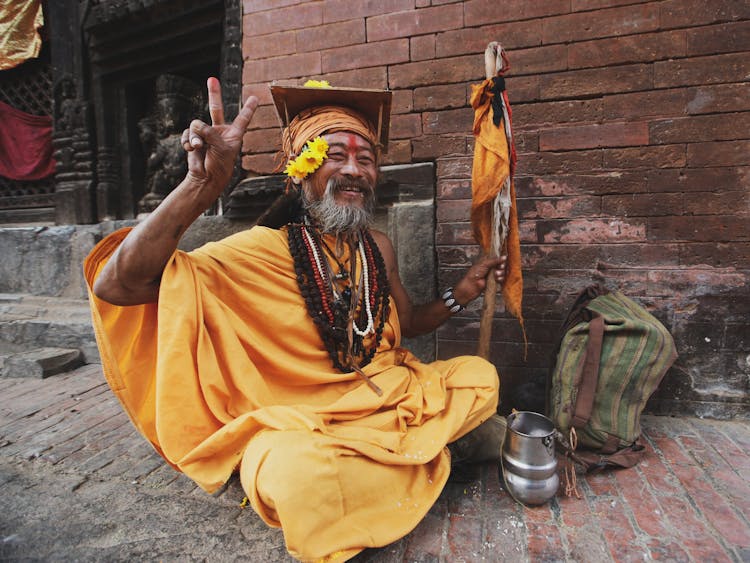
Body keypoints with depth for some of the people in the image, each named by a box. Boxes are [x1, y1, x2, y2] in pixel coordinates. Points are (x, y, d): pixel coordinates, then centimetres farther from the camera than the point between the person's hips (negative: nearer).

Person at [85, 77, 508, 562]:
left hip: (388, 396, 5)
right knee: (298, 473, -36)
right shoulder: (263, 250, -16)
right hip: (298, 420, -4)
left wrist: (461, 294, 0)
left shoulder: (379, 248, 2)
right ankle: (435, 443, -9)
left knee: (481, 375, 0)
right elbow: (116, 285, -24)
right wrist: (203, 185, -35)